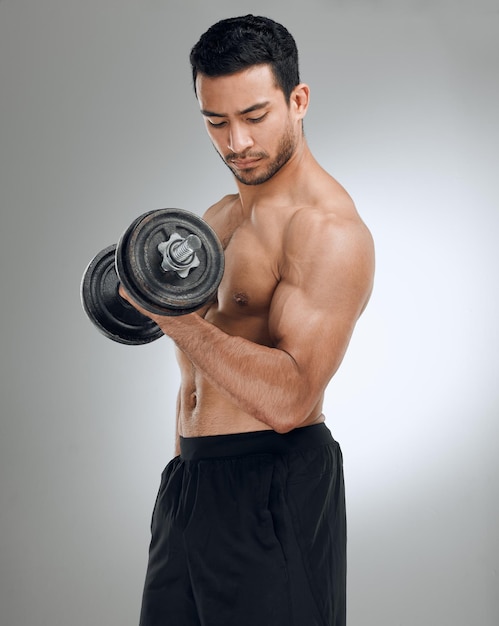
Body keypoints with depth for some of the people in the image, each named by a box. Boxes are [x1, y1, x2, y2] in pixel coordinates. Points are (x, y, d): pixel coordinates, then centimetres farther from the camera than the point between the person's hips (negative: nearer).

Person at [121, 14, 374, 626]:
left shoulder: (328, 231, -15)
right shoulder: (218, 218, 14)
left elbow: (287, 400, -24)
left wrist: (173, 317, -27)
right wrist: (183, 479, 19)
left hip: (273, 492, -8)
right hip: (188, 484, 8)